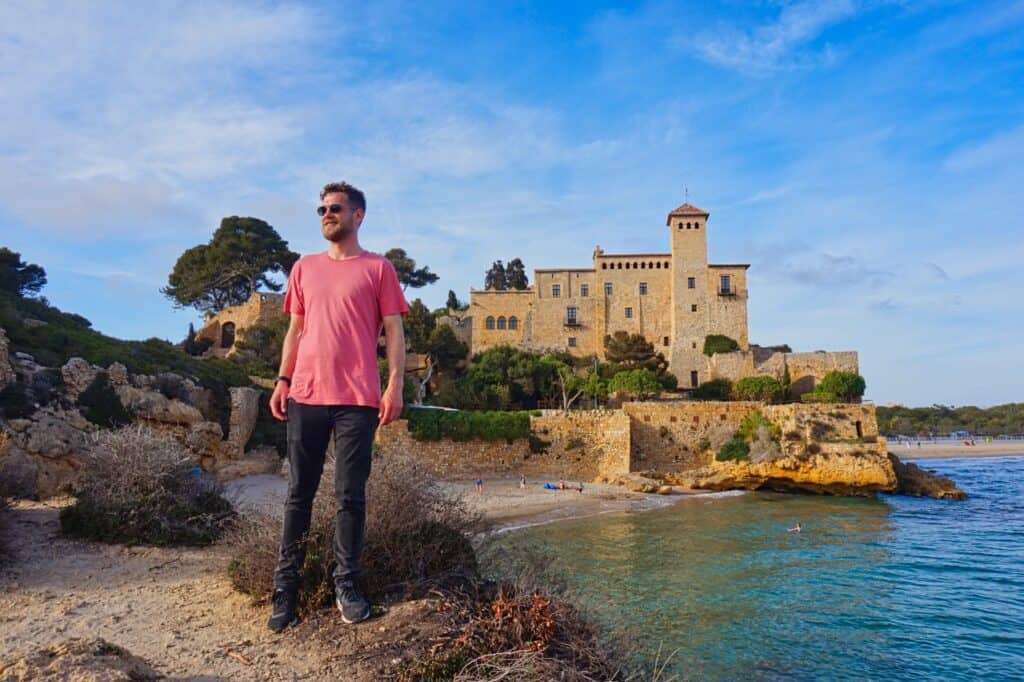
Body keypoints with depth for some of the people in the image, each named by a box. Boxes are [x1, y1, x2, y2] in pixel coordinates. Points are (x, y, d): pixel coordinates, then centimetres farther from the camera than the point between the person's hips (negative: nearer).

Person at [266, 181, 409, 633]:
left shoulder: (378, 268, 5)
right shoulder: (304, 268, 17)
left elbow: (394, 332, 1)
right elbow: (295, 330, 18)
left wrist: (395, 385, -10)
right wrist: (282, 381, 9)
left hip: (357, 399, -3)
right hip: (305, 395, 3)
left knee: (351, 495, 2)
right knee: (299, 494, 6)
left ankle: (346, 585, 14)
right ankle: (285, 587, 14)